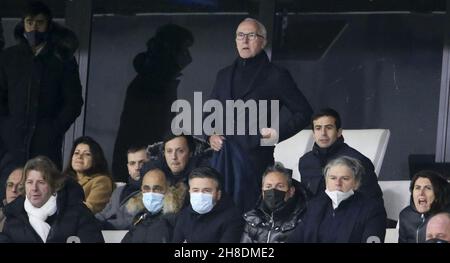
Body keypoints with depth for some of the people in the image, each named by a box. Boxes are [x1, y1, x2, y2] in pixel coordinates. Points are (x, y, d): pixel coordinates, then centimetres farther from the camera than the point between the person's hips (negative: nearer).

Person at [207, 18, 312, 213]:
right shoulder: (224, 75, 19)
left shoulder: (276, 76, 4)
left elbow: (303, 112, 6)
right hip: (222, 157, 5)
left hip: (255, 158, -5)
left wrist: (280, 133, -7)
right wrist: (211, 135, 9)